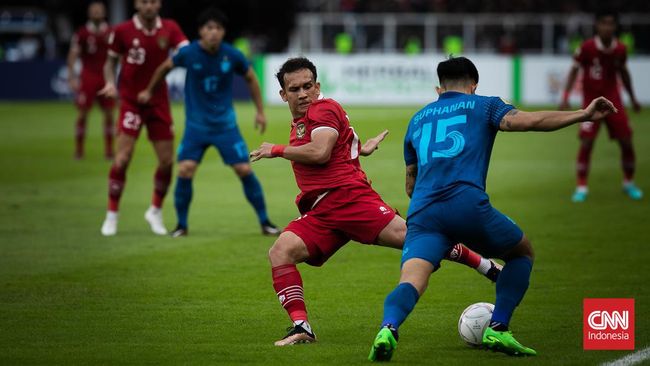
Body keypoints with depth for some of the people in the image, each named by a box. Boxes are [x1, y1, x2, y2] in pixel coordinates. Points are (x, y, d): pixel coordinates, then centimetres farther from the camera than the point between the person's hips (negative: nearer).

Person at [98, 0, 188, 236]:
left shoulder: (169, 29, -2)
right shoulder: (122, 31, -6)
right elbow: (111, 62, 6)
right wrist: (111, 83, -12)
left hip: (159, 102, 2)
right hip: (131, 102, -2)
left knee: (167, 161, 2)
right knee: (122, 159, -12)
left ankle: (155, 212, 24)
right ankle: (112, 215, 2)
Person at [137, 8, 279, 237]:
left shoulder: (232, 56, -10)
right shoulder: (188, 53, -12)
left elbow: (251, 79, 8)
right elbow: (165, 67, 9)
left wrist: (260, 111, 9)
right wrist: (149, 91, 21)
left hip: (225, 124, 0)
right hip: (196, 124, 0)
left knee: (244, 170, -6)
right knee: (185, 171, -15)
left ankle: (265, 222, 9)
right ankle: (181, 225, 4)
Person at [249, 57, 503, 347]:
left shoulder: (324, 109, 0)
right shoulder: (298, 123, 27)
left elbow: (320, 152, -15)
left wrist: (276, 150, -6)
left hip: (348, 195, -8)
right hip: (318, 213, 8)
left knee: (405, 235, -21)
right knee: (279, 252, -15)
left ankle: (487, 266, -12)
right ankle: (301, 328, -19)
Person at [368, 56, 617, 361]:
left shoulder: (417, 119, 30)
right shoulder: (482, 105, 18)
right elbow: (527, 121, -2)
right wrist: (584, 115, -1)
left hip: (421, 212, 3)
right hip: (468, 205, -3)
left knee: (411, 281, -12)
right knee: (522, 253, 23)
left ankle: (388, 328, -44)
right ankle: (497, 330, 11)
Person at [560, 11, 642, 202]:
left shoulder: (620, 49, -6)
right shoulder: (587, 48, -16)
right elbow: (574, 70, -5)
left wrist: (632, 98, 18)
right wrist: (566, 96, -13)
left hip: (613, 100, 3)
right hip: (591, 101, -3)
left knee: (626, 141, 0)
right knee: (586, 142, -12)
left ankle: (629, 183, 20)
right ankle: (581, 187, -1)